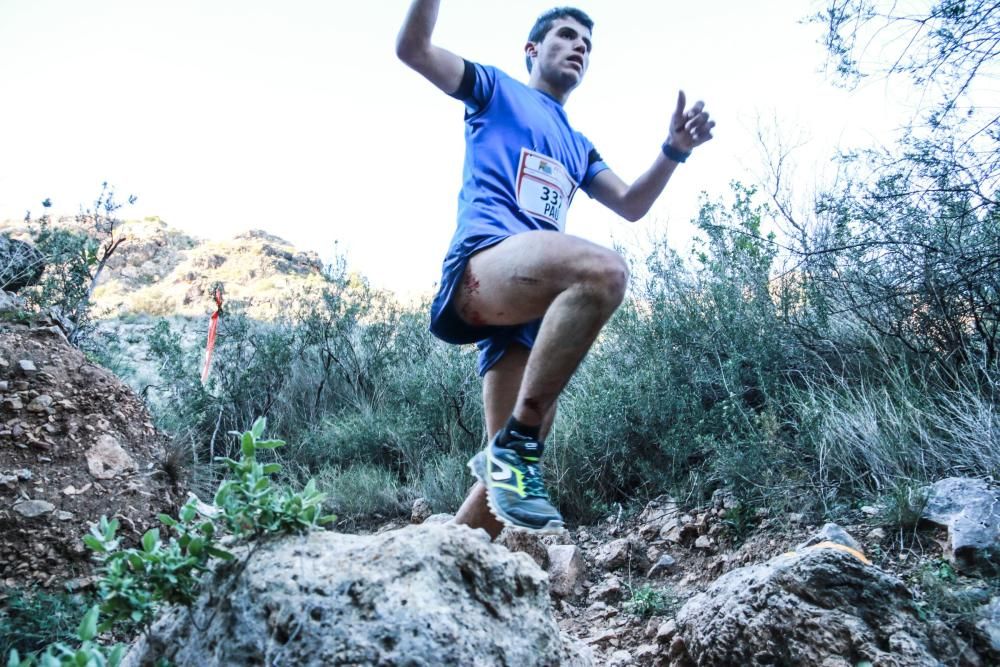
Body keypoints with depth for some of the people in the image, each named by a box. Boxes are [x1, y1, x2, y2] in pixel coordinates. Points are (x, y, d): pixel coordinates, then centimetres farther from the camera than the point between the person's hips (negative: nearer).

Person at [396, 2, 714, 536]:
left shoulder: (578, 146, 34)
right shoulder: (497, 90, 19)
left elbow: (632, 205, 27)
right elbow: (412, 48, 9)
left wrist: (674, 150, 12)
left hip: (535, 299, 7)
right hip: (483, 263, -6)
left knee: (514, 459, -2)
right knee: (604, 269, -36)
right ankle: (516, 442, -29)